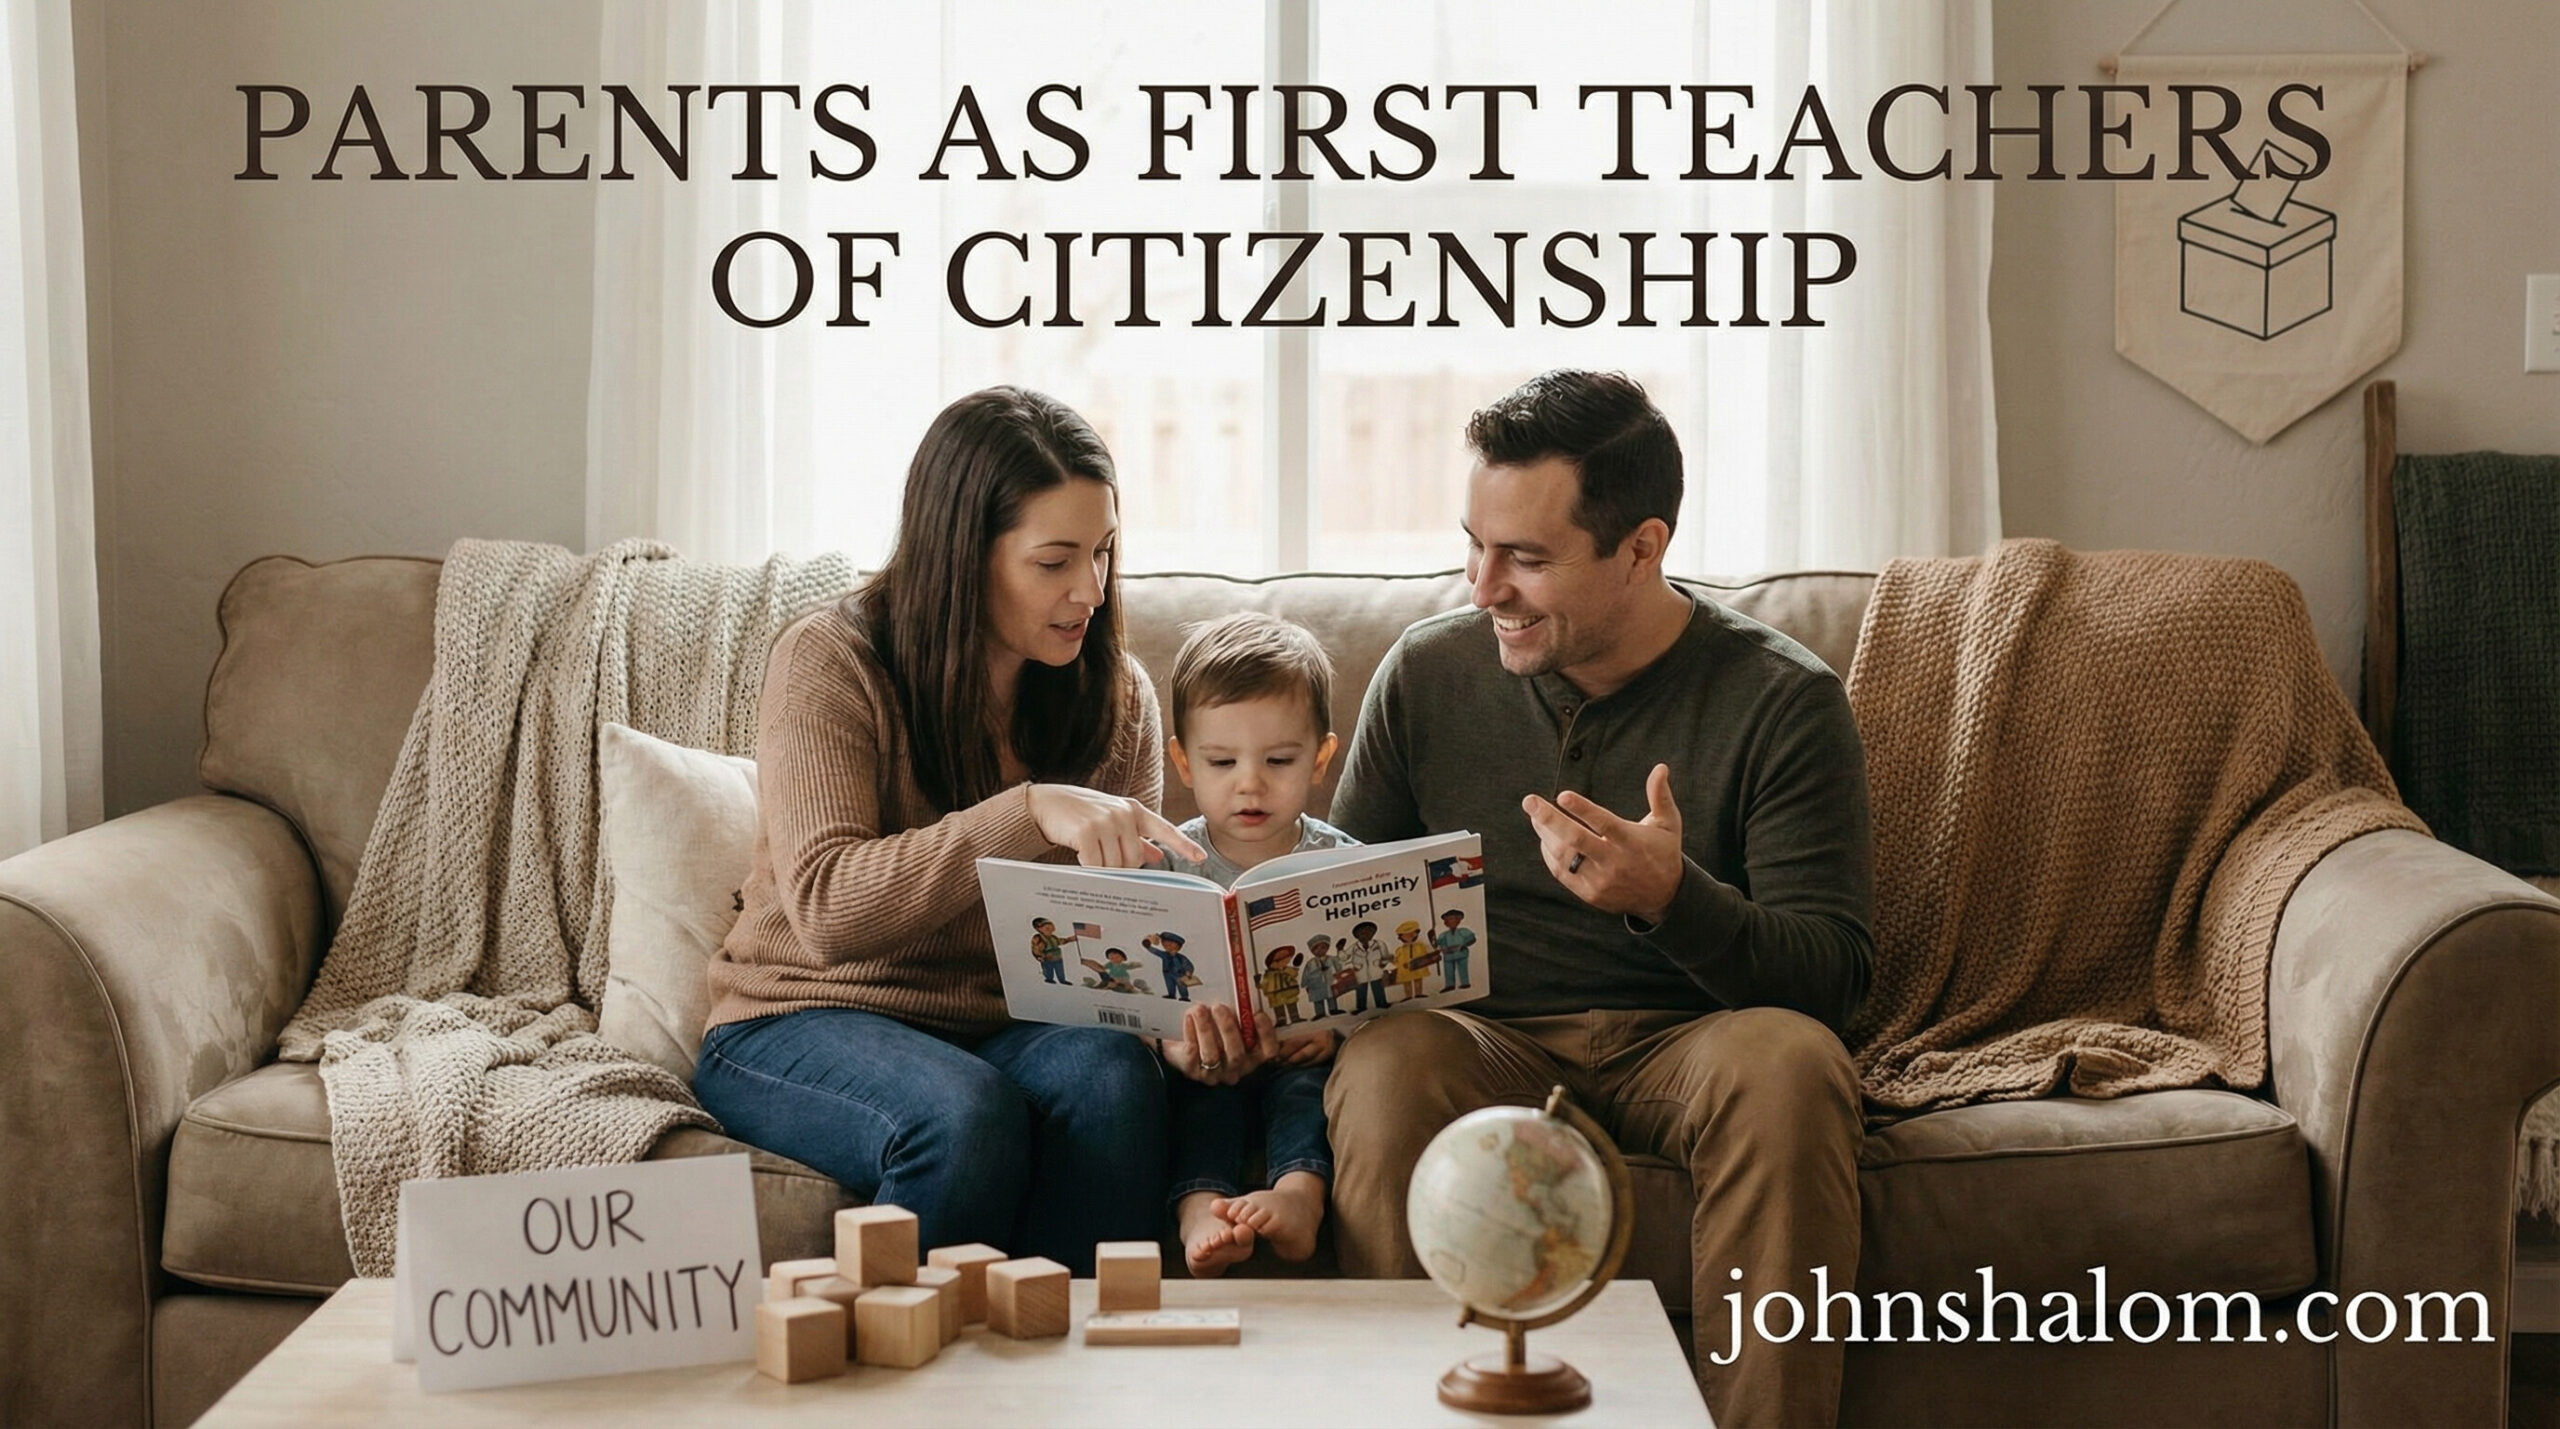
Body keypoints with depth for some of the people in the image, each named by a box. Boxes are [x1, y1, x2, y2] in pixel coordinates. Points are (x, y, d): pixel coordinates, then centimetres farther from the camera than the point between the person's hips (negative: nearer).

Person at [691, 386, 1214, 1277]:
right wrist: (1028, 811, -33)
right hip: (805, 1021, -3)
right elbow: (826, 909, -23)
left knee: (1114, 1075, -31)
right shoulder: (831, 661, -10)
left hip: (1005, 1030, 4)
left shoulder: (1116, 694, 5)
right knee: (967, 1116, -35)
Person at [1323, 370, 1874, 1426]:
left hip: (1685, 1043, -1)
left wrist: (1671, 896, -29)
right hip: (1487, 1038, 2)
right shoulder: (1428, 672, 6)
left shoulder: (1781, 699, -4)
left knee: (1788, 1061, -35)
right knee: (1384, 1065, -33)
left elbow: (1834, 970, -9)